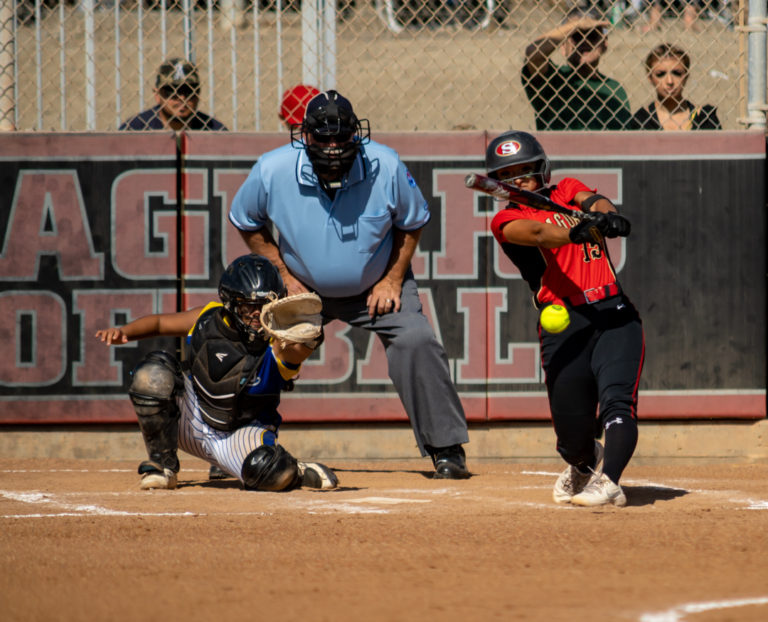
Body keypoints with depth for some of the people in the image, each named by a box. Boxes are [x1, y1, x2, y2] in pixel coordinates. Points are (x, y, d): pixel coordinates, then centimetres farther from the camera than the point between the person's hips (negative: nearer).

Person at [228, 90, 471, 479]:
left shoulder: (385, 167, -23)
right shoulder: (272, 171, -23)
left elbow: (412, 222, -4)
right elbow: (247, 223, -3)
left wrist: (393, 280, -10)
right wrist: (284, 276, -8)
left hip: (377, 286, -1)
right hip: (302, 288, 1)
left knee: (416, 342, -19)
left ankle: (446, 448, -7)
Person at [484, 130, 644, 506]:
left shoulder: (566, 191, 18)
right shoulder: (507, 220, 6)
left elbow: (592, 200, -4)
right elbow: (537, 233, -16)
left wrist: (605, 215, -29)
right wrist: (574, 233, -37)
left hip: (615, 313, 1)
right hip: (564, 326, -1)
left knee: (616, 400, -21)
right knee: (571, 427, 0)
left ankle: (608, 482, -32)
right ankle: (584, 464, 33)